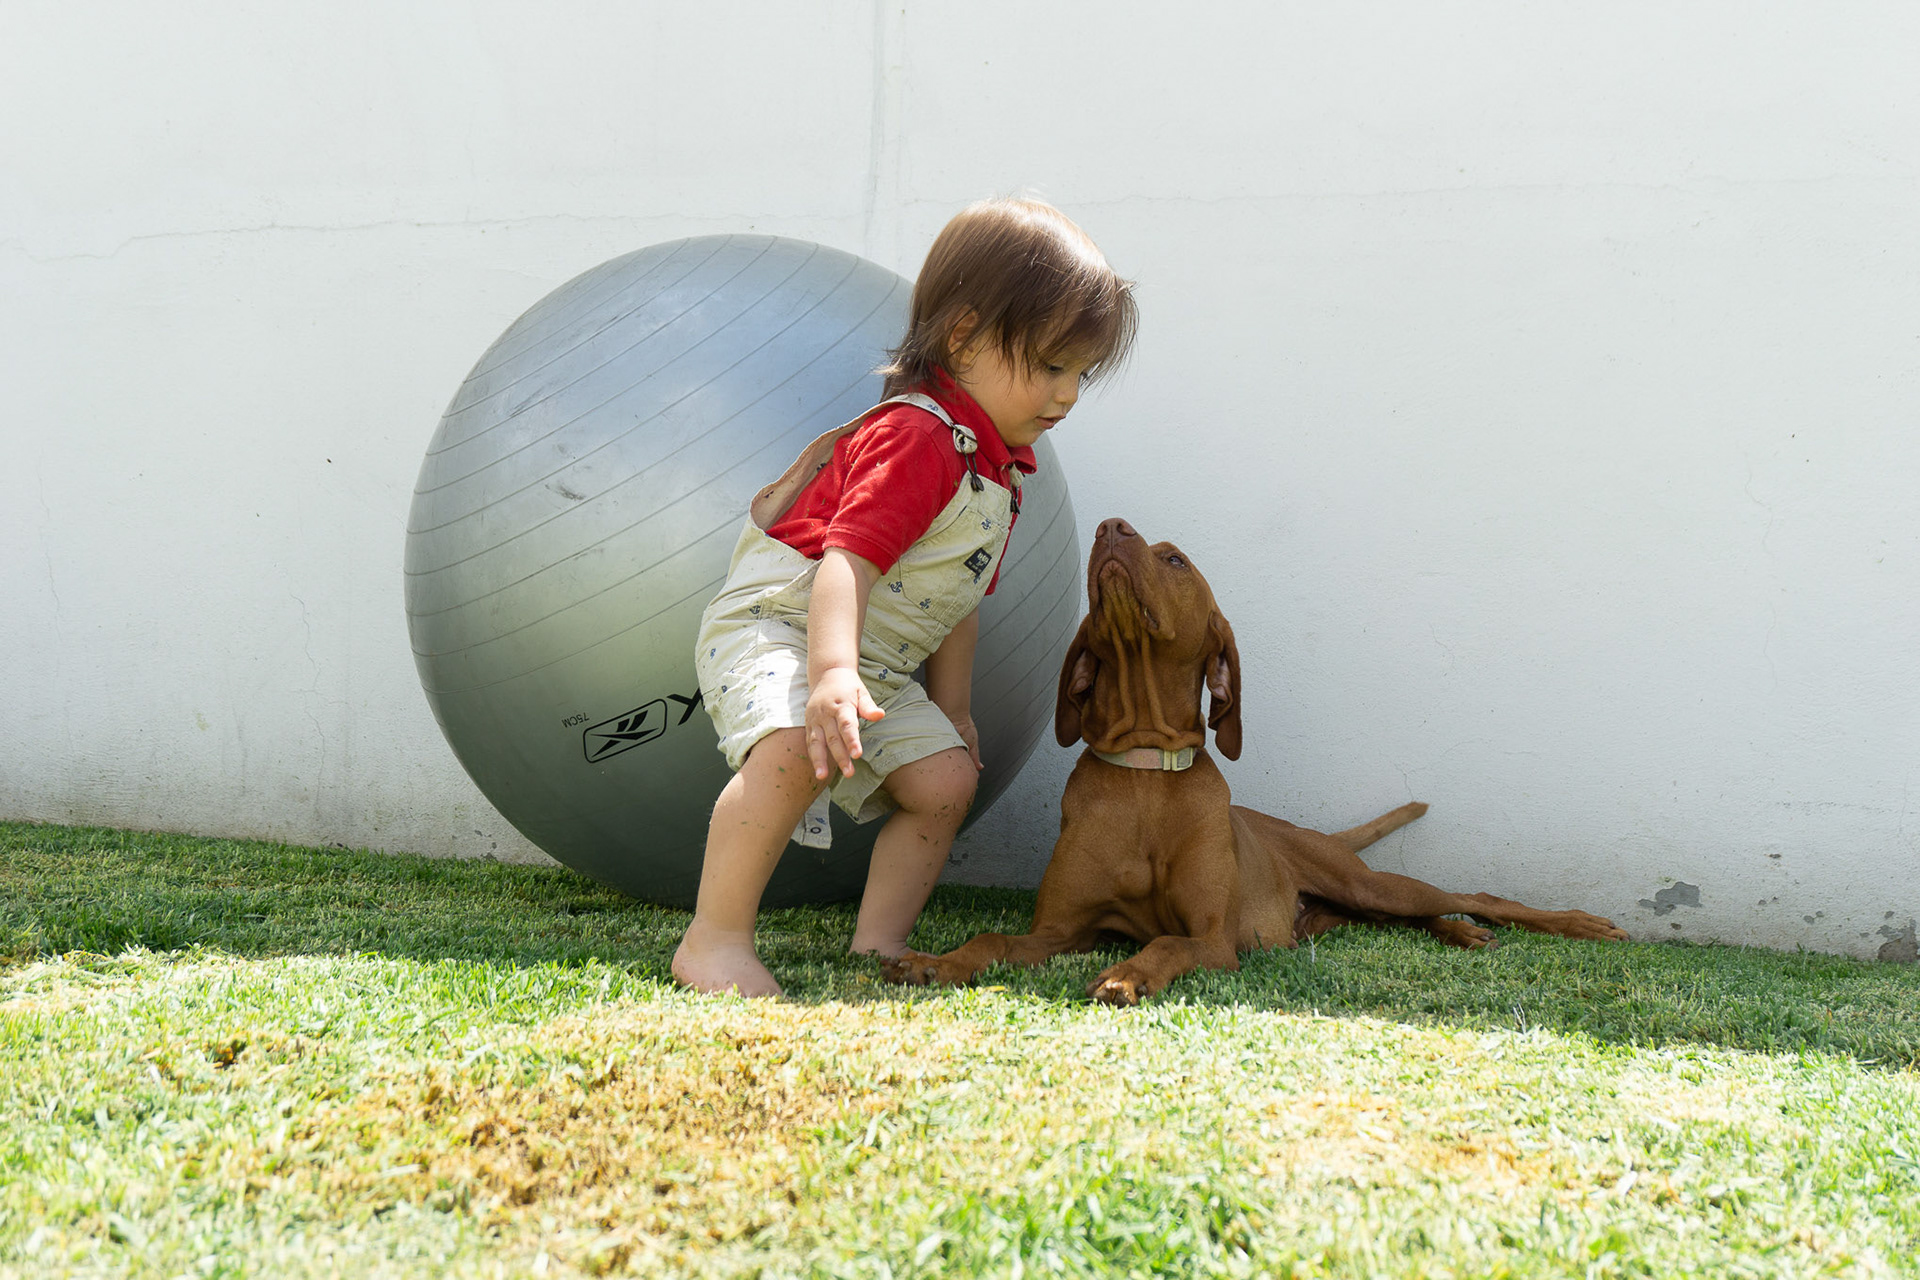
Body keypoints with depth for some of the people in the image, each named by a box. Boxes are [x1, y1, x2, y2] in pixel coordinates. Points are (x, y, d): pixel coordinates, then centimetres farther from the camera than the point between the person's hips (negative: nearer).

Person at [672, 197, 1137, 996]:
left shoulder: (997, 469, 11)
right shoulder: (917, 439, -21)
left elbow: (957, 596, 21)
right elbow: (847, 562, -32)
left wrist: (952, 708, 23)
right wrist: (833, 673, -45)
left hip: (877, 665, 10)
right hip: (774, 627, -10)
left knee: (944, 777, 0)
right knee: (795, 747, -34)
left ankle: (877, 945, 7)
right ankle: (713, 942, -28)